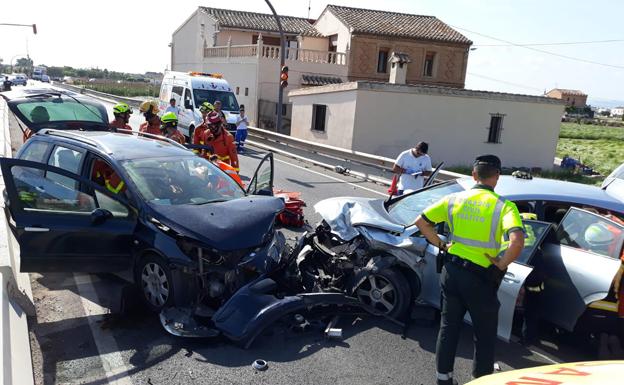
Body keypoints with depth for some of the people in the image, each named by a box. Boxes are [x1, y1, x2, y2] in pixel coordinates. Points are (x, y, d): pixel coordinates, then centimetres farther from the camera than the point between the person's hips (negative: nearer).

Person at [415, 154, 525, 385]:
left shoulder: (454, 199, 0)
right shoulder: (504, 206, -12)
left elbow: (421, 222, 3)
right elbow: (517, 241, -28)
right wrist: (501, 264, -14)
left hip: (451, 270, 4)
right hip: (481, 277, -4)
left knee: (448, 326, 18)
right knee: (485, 333, 17)